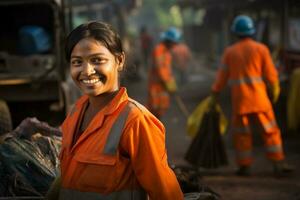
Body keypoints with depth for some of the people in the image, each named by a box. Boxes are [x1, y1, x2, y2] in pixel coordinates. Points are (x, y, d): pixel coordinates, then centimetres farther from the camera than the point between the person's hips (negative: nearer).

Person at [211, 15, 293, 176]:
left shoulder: (230, 51, 2)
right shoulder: (261, 49, -1)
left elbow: (222, 75, 7)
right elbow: (271, 74, 1)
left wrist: (215, 92, 17)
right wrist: (275, 91, 14)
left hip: (239, 98, 1)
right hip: (259, 97, -1)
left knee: (241, 133, 8)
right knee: (270, 131, 3)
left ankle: (244, 166, 9)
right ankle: (278, 164, 0)